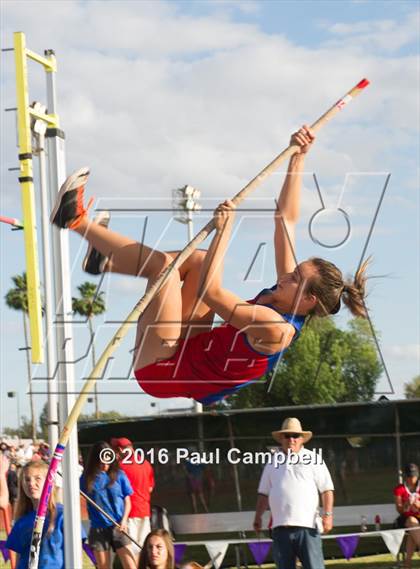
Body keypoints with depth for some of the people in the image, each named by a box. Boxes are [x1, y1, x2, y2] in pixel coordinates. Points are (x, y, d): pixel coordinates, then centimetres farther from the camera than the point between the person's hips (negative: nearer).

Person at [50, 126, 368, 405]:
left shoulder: (275, 328, -26)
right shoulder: (288, 314, 0)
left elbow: (209, 291, -30)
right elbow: (286, 218, 5)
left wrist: (224, 229, -26)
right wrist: (298, 159, 3)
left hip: (161, 370, -10)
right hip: (189, 351, 10)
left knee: (162, 262, -18)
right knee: (198, 260, 9)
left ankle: (79, 221, -5)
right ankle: (107, 261, 13)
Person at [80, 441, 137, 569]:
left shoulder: (119, 475, 1)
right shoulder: (87, 478, 1)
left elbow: (127, 501, 6)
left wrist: (124, 520, -10)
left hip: (118, 528, -1)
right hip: (98, 529, 1)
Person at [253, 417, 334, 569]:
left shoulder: (313, 459, 4)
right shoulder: (273, 462, 15)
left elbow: (327, 489, 0)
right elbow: (264, 493, 20)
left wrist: (328, 514, -10)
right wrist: (258, 516, 14)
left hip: (307, 526, -4)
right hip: (280, 527, 4)